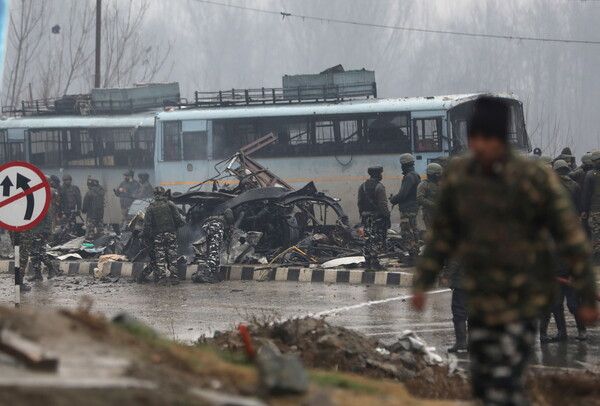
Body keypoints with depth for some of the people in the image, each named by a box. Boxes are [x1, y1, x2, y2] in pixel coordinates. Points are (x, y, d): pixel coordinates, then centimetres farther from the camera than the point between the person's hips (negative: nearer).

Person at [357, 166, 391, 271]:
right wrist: (387, 217, -12)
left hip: (366, 217, 7)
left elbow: (360, 203, 15)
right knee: (378, 240, -4)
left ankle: (368, 263, 10)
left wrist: (362, 215, 21)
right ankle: (374, 262, -8)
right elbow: (383, 204, -16)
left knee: (368, 239, 9)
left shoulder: (363, 187, 11)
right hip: (378, 217, -7)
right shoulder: (379, 187, -13)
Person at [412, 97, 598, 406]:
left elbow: (572, 239, -9)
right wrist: (422, 282, 8)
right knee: (483, 380, 12)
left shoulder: (535, 179, -15)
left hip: (523, 297, -6)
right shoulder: (459, 175, -1)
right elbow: (443, 233, 12)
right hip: (481, 298, 6)